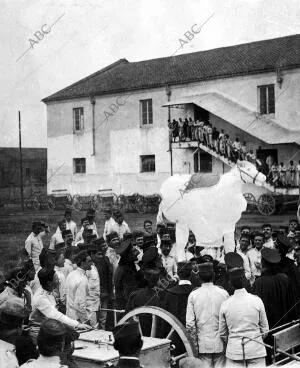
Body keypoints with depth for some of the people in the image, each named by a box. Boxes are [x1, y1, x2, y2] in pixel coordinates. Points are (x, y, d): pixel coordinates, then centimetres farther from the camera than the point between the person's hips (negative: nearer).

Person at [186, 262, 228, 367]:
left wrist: (195, 343, 5)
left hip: (203, 344, 0)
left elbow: (190, 324, -5)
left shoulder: (193, 295, -4)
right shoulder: (223, 293, -5)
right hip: (220, 343, 0)